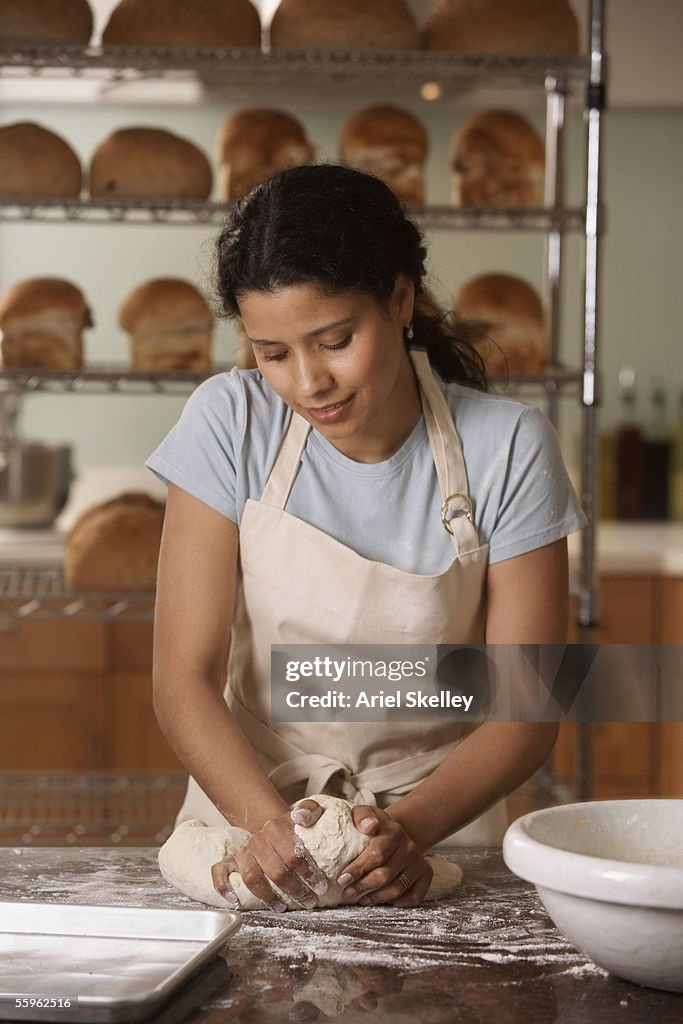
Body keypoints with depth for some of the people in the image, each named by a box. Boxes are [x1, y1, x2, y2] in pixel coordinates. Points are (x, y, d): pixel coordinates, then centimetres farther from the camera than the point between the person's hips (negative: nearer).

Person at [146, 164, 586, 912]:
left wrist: (410, 827, -25)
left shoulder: (507, 448, -10)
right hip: (248, 804, 1)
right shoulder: (230, 423, -8)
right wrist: (270, 824, -26)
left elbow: (525, 714, -8)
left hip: (438, 828, 0)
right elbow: (183, 679, -9)